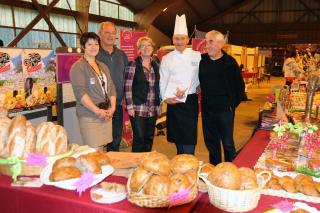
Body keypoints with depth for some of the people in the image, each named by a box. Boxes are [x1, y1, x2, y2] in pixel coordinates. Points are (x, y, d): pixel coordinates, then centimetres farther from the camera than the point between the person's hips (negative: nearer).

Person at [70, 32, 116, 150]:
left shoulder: (103, 66, 17)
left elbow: (111, 88, 14)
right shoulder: (78, 67, -4)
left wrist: (112, 108, 0)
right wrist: (97, 111, -16)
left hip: (106, 115, 6)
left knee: (101, 150, 7)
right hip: (89, 116, -6)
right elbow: (80, 92, -14)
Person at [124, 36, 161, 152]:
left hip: (153, 109, 5)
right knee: (139, 138, -4)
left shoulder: (156, 65, 11)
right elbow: (127, 87, -8)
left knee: (149, 138, 12)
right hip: (138, 109, -5)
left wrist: (159, 104, 12)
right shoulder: (133, 65, -5)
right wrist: (130, 106, -12)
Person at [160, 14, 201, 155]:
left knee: (189, 137, -7)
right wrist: (165, 97, -8)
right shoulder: (167, 58, 7)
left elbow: (199, 79, -3)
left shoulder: (197, 56, 1)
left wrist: (184, 91, -12)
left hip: (190, 100, -2)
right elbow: (163, 80, 5)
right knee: (177, 136, 10)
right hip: (173, 101, 2)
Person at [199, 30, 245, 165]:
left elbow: (239, 85, -1)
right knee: (210, 141, 14)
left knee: (227, 142, 4)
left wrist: (234, 103, -3)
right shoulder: (202, 60, 3)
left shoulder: (230, 62, -7)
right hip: (207, 109, 4)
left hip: (225, 109, -4)